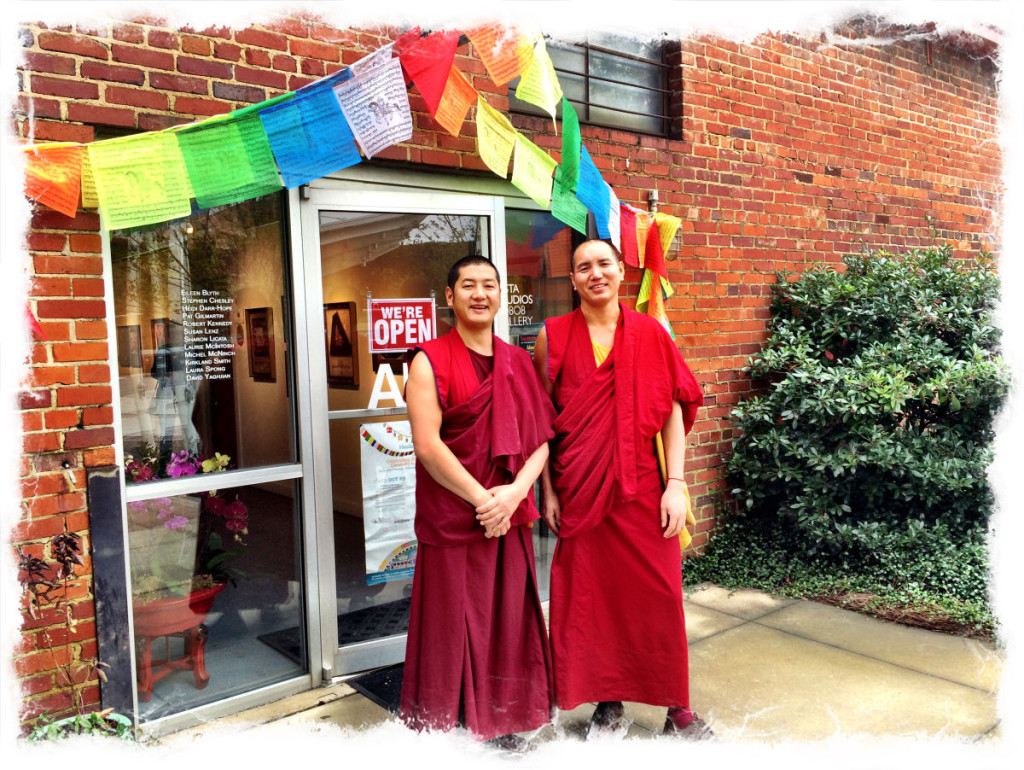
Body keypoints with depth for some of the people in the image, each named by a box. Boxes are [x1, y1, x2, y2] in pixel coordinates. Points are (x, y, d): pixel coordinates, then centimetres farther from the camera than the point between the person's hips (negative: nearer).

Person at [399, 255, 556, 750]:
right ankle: (448, 726, 23)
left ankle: (503, 721, 28)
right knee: (453, 621, 5)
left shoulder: (518, 362, 10)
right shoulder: (429, 362, -4)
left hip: (511, 516, 4)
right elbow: (428, 445, -13)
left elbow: (541, 436, 5)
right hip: (451, 517, -4)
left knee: (508, 616, 11)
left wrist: (513, 492, -12)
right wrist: (481, 499, -15)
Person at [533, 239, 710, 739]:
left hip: (642, 486, 0)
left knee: (658, 592, 5)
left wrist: (676, 483, -5)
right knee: (590, 592, 8)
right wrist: (548, 491, 1)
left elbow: (673, 411, 2)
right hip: (579, 487, 0)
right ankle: (607, 701, 27)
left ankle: (677, 706, 22)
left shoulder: (650, 333, 3)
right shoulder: (553, 336, 2)